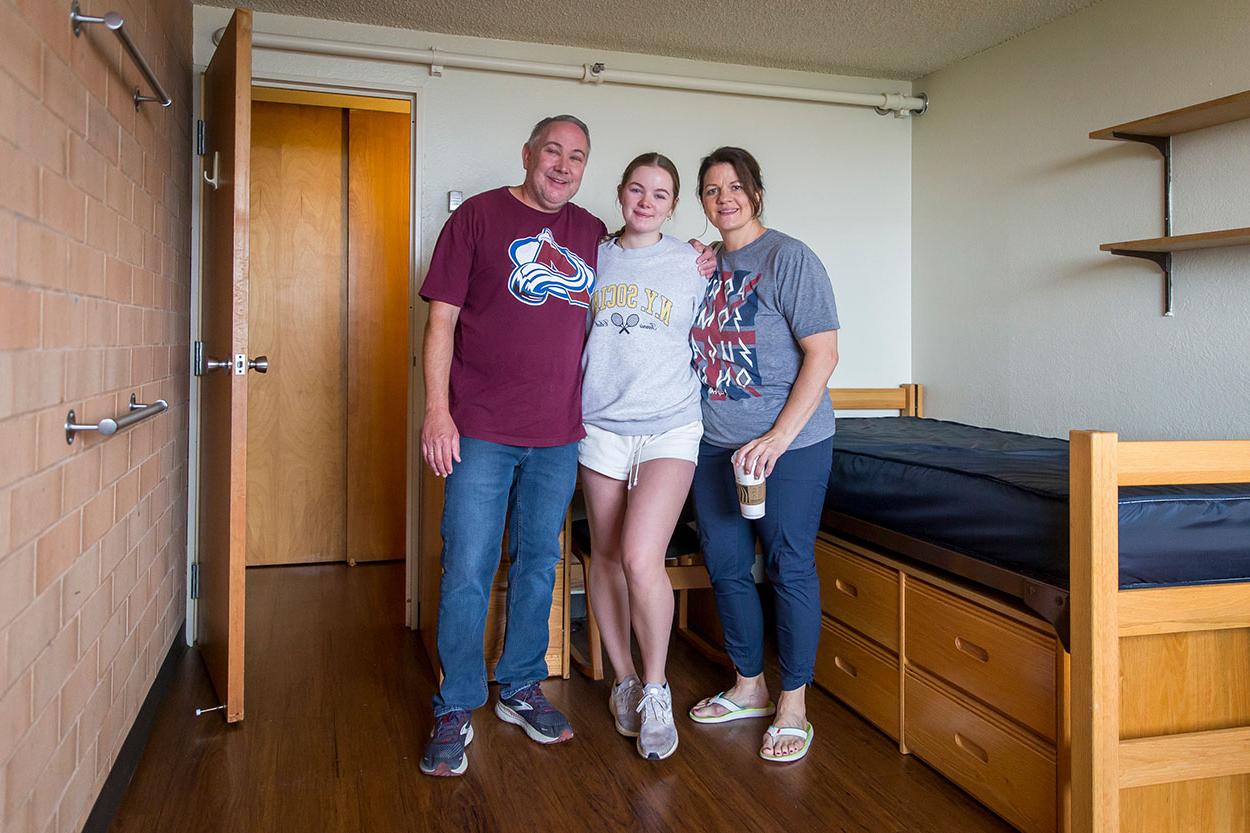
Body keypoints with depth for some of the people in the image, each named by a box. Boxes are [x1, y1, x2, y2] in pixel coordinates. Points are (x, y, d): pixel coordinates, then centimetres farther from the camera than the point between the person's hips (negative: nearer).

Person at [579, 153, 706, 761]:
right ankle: (623, 680, 26)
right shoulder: (594, 258, 10)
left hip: (669, 426, -3)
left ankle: (656, 689, 3)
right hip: (601, 425, 3)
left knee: (641, 558, -17)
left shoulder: (692, 265, 3)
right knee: (607, 556, 8)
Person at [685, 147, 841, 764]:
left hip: (788, 442, -6)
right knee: (725, 566, 11)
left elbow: (822, 354, -14)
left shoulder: (789, 259, -9)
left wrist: (778, 438, -19)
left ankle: (792, 706, 14)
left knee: (789, 568, 0)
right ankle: (749, 688, 29)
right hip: (715, 445, 7)